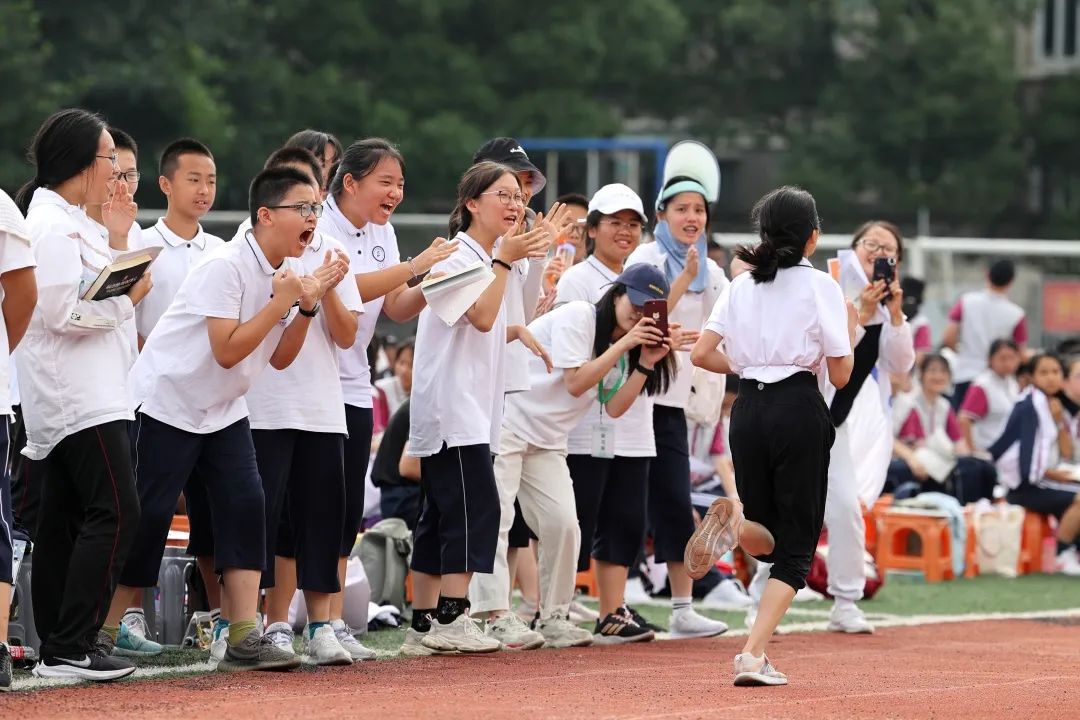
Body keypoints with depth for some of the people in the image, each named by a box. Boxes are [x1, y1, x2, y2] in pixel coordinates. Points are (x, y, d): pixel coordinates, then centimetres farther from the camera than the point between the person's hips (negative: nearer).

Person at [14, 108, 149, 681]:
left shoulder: (68, 222, 18)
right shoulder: (52, 226, -14)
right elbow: (63, 314, -20)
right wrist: (128, 299, -10)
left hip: (65, 399, 11)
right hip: (82, 398, -11)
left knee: (63, 520, 10)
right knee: (114, 513, -14)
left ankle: (56, 648, 13)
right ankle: (72, 648, -15)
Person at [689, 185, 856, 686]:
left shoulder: (741, 285, 9)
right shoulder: (820, 286, -3)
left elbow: (701, 354, 5)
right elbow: (840, 375, -1)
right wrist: (851, 328, 16)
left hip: (747, 411, 4)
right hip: (799, 410, -4)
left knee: (771, 540, 18)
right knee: (796, 545, 3)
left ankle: (733, 522, -20)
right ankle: (753, 655, -15)